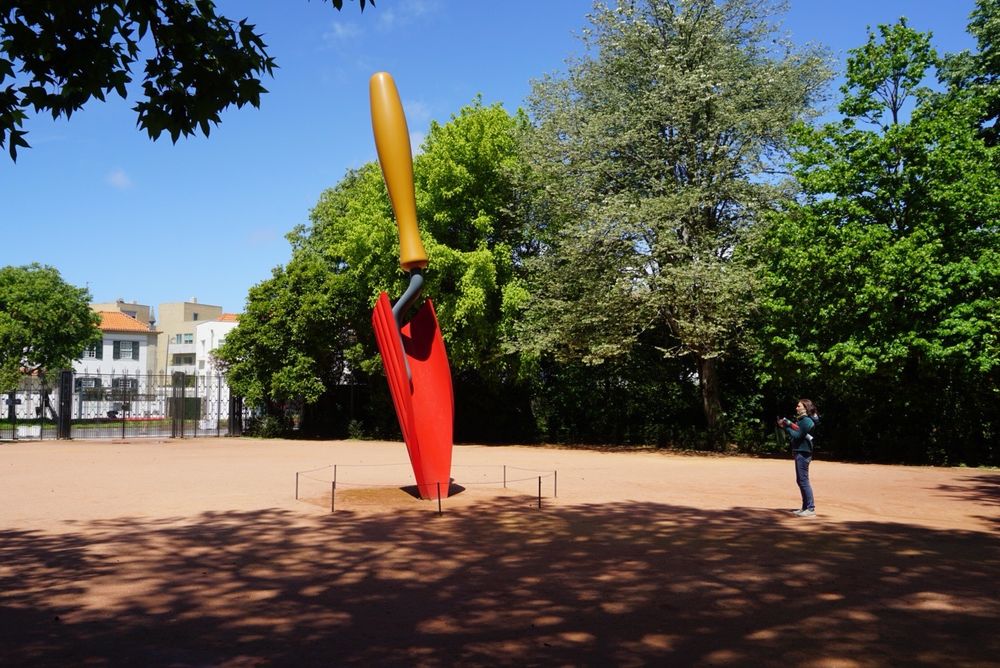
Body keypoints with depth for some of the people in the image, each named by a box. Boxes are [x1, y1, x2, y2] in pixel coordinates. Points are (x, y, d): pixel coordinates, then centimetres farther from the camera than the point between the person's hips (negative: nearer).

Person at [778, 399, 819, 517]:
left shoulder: (806, 420, -14)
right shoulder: (800, 419, 17)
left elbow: (797, 436, -20)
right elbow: (794, 433, 14)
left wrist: (786, 426, -14)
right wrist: (785, 426, 3)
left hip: (803, 453, -10)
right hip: (799, 452, 10)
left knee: (803, 480, -9)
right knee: (800, 481, 14)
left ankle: (811, 508, -6)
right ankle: (805, 507, 21)